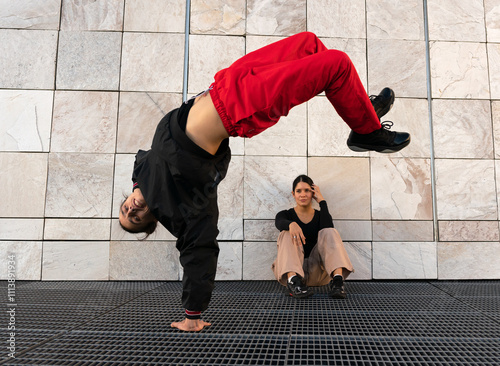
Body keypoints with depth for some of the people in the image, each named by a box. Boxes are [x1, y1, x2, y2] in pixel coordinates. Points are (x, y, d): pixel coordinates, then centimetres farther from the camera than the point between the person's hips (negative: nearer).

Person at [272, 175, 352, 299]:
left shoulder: (320, 216, 16)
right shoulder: (285, 214, 12)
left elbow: (328, 228, -9)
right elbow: (279, 223, -15)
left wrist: (322, 201, -4)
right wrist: (291, 224, -38)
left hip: (316, 273, 1)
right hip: (291, 269, -1)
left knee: (329, 232, -19)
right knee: (287, 234, -23)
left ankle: (337, 278, -39)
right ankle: (292, 279, -45)